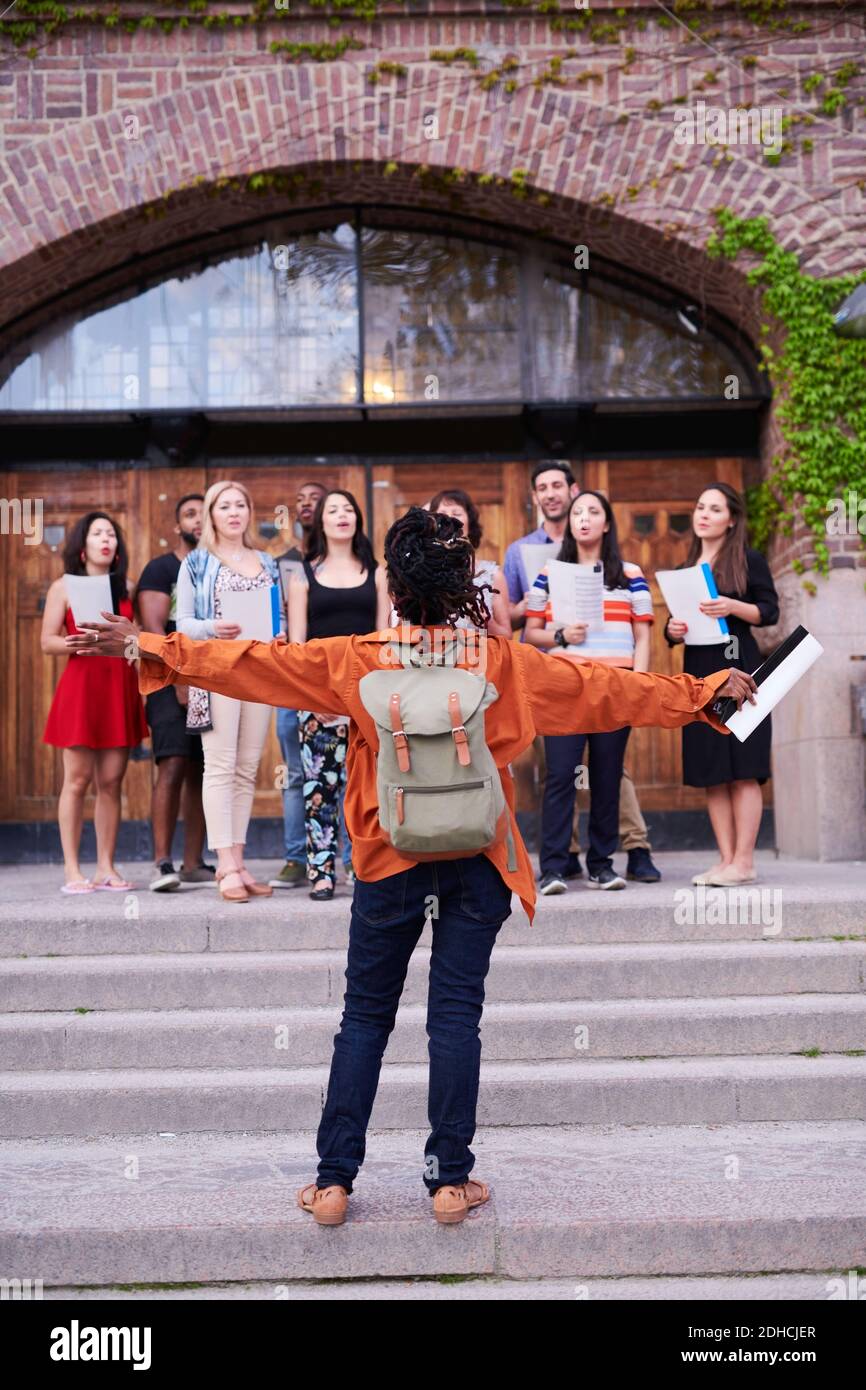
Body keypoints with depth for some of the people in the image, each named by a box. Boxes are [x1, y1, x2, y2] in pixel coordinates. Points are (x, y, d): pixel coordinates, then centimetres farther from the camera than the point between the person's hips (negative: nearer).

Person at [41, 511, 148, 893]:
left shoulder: (126, 587, 15)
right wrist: (77, 643, -17)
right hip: (81, 687, -3)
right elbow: (47, 642, 0)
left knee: (111, 781, 2)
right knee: (77, 780, -5)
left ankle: (106, 868, 7)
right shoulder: (64, 587, 6)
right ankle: (72, 871, -1)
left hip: (121, 688, 3)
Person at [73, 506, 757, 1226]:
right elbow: (607, 688, 2)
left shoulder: (357, 660, -7)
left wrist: (150, 647, 8)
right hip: (476, 863, 0)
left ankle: (335, 1180, 13)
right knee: (456, 1016, 7)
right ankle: (451, 1179, 13)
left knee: (364, 1018, 10)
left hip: (389, 863, 0)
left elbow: (254, 662, -2)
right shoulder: (502, 661, -5)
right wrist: (704, 692, 14)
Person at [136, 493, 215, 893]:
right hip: (172, 682, -5)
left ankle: (193, 863, 8)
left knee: (202, 772, 4)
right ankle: (162, 863, -16)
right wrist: (181, 682, -16)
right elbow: (154, 630, -9)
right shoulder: (160, 569, 1)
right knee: (173, 766, -15)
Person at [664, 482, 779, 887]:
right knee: (711, 772, 3)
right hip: (698, 673, 6)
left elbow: (770, 611, -4)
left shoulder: (749, 559, 2)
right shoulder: (686, 567, 18)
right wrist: (672, 629, -2)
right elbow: (675, 621, 21)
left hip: (738, 669, -6)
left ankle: (743, 863, -6)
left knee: (742, 769, -7)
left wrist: (732, 607, -21)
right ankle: (726, 859, 6)